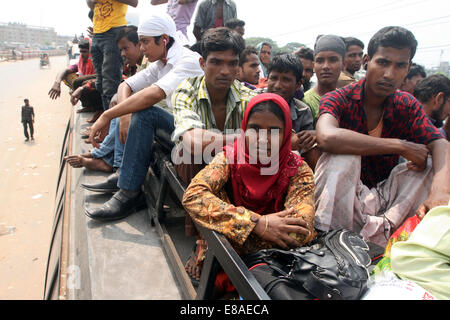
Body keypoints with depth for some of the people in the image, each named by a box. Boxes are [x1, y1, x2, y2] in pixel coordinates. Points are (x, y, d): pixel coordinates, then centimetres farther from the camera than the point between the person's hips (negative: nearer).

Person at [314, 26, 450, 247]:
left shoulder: (407, 106, 4)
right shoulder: (339, 100, -12)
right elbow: (327, 137, -35)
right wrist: (400, 146, -29)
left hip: (384, 194, 5)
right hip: (341, 201, -5)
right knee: (341, 154, -30)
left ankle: (381, 229, -28)